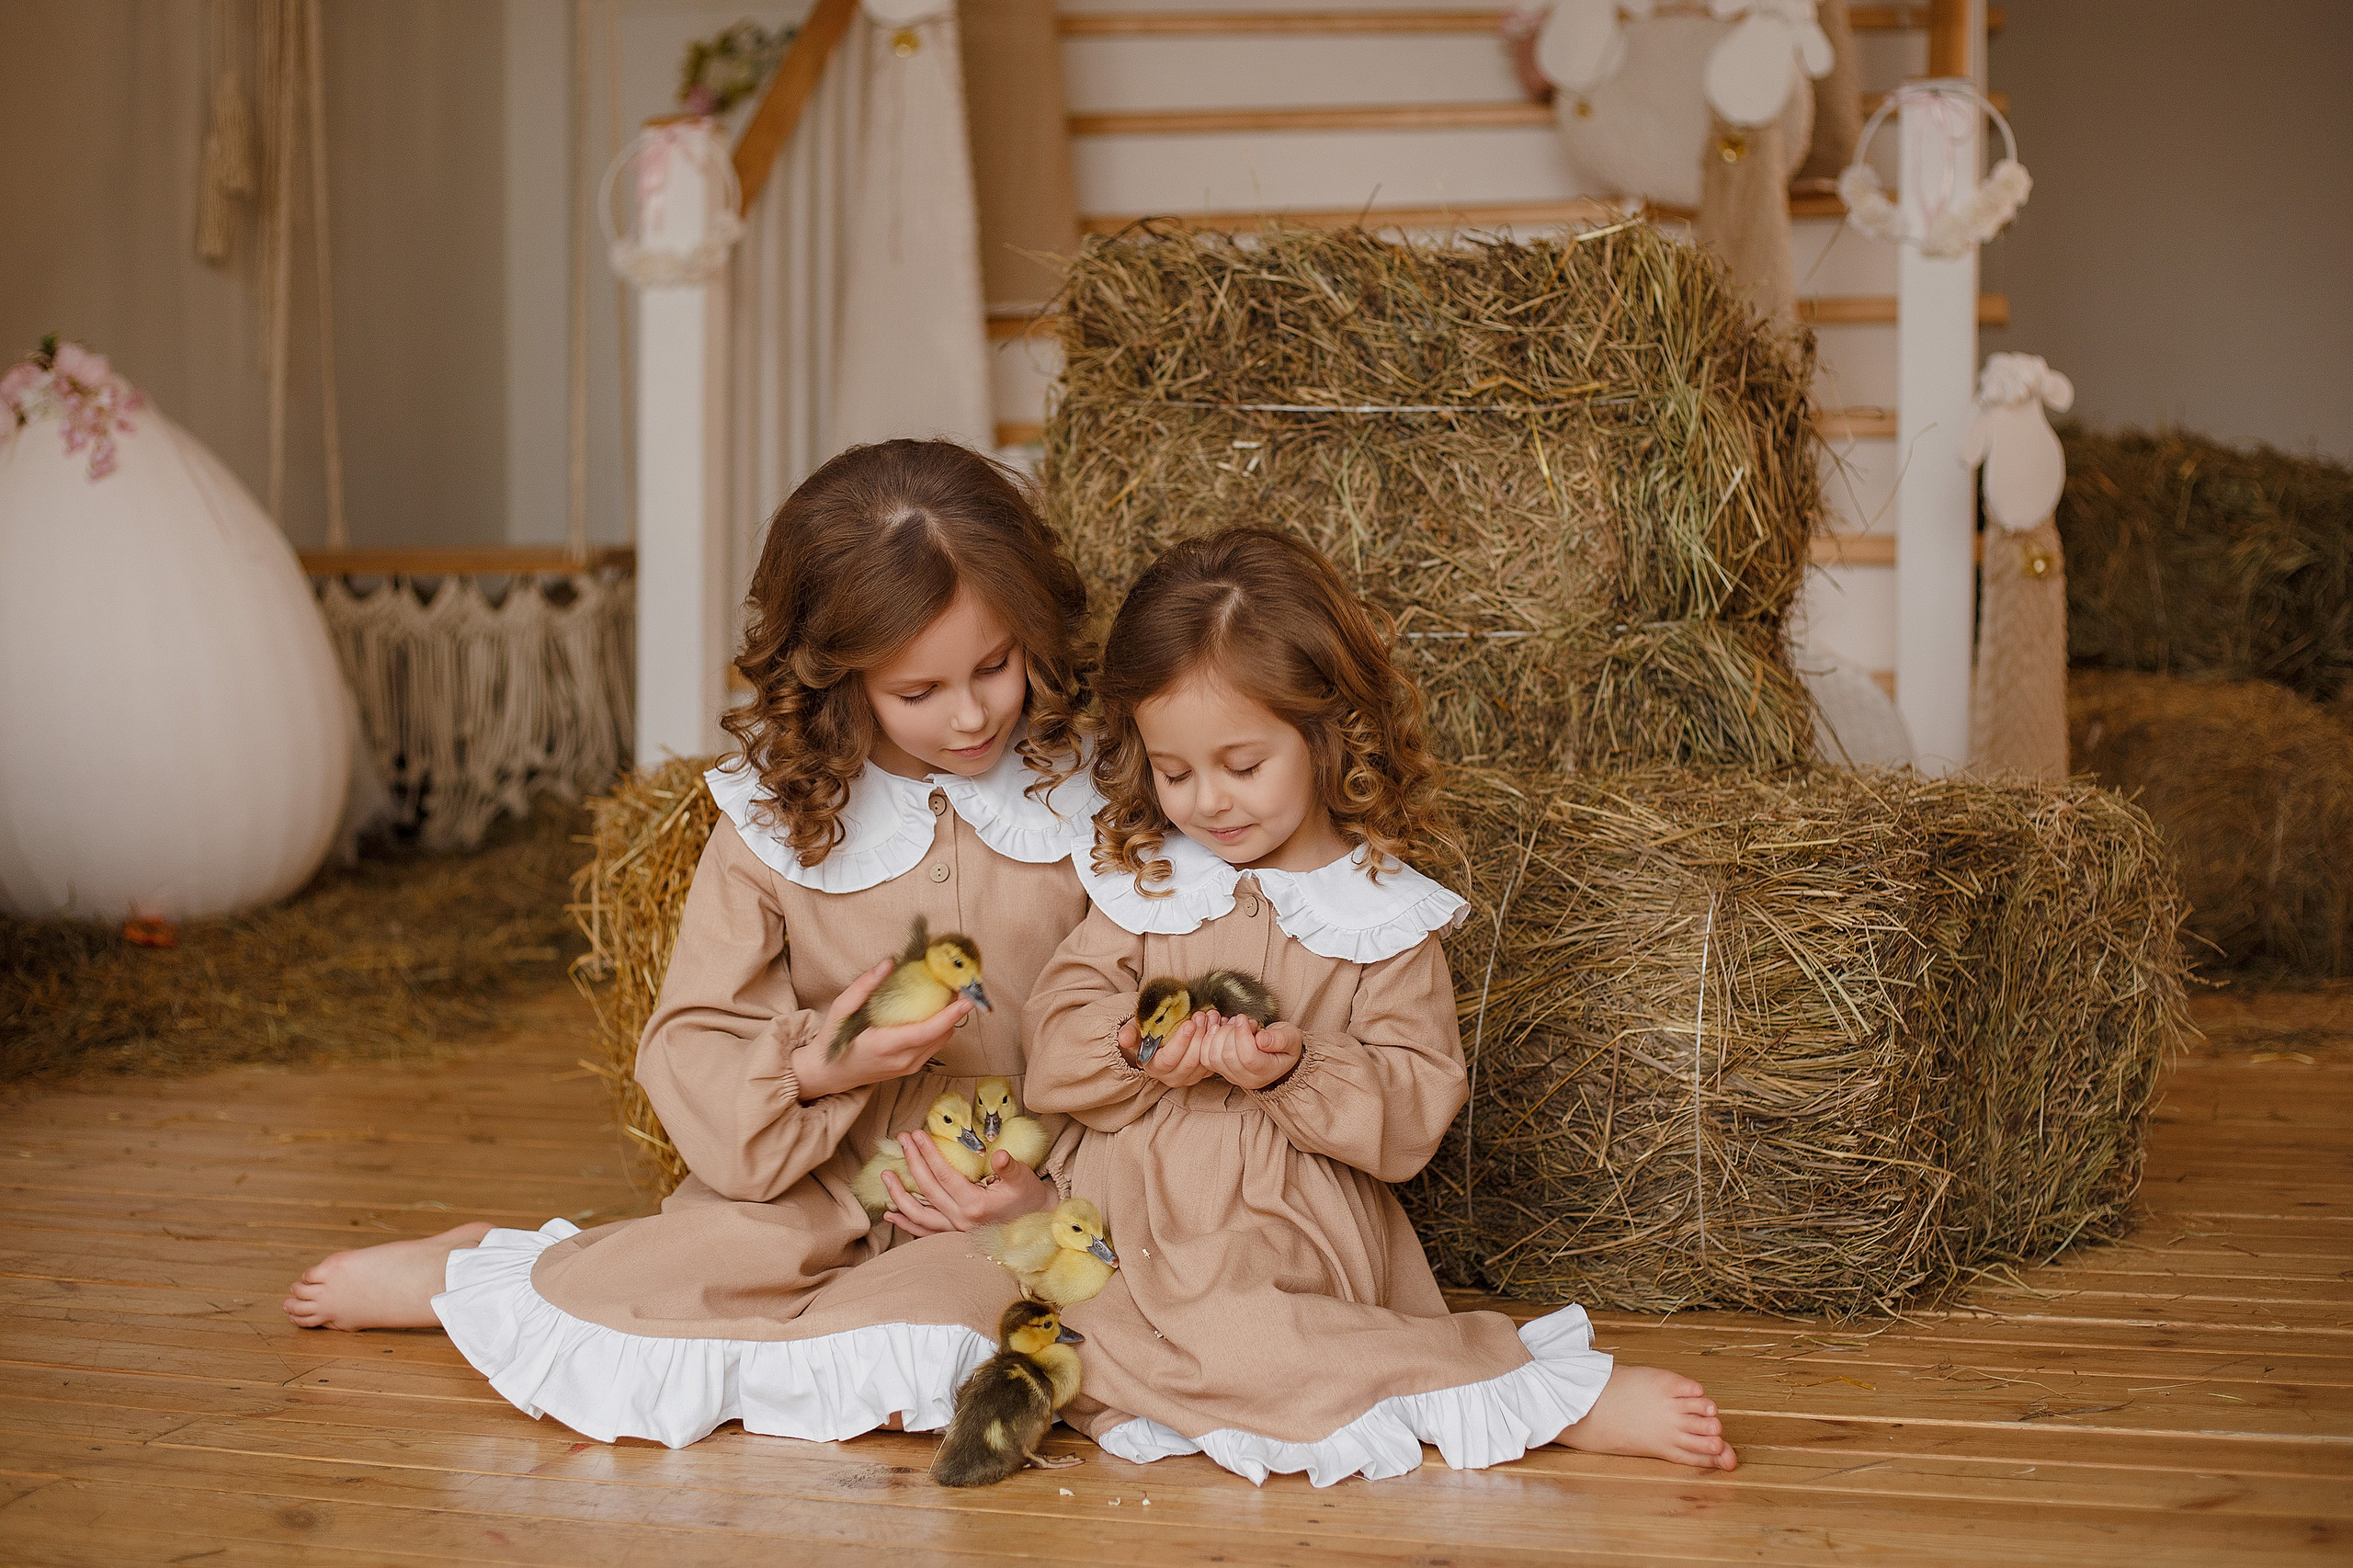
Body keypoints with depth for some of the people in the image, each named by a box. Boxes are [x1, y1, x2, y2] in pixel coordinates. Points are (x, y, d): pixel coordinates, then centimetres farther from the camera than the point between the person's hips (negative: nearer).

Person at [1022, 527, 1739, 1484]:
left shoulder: (1380, 915, 3)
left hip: (1302, 1234, -2)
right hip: (1134, 1228, 3)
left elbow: (1413, 1116, -3)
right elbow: (1053, 1050, 8)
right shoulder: (1143, 885, 11)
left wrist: (1293, 1072, -20)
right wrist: (1137, 1052, -14)